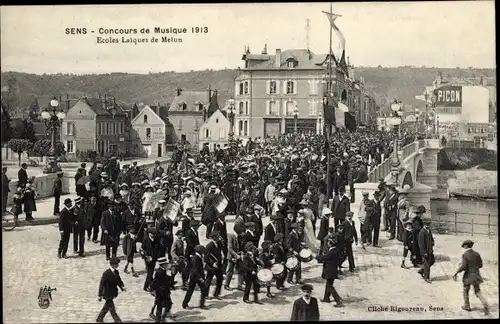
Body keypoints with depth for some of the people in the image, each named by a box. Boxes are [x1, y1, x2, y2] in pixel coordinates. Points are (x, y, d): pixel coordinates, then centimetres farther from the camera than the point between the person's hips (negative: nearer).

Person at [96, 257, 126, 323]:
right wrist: (100, 295, -20)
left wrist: (122, 287, -8)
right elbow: (102, 284, -20)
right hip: (108, 295, -9)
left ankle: (99, 319, 40)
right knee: (112, 310, 0)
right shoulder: (106, 273, -24)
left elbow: (119, 280, 11)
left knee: (107, 307, 23)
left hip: (113, 293, 9)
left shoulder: (116, 272, 0)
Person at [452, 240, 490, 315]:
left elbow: (463, 266, -22)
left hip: (468, 276, -4)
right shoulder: (477, 254, 1)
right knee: (478, 292, 11)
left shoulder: (465, 255, -15)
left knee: (466, 291, 18)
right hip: (476, 275, 4)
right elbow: (480, 265, 6)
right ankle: (485, 305, -10)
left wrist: (456, 273, -12)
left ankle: (467, 306, 29)